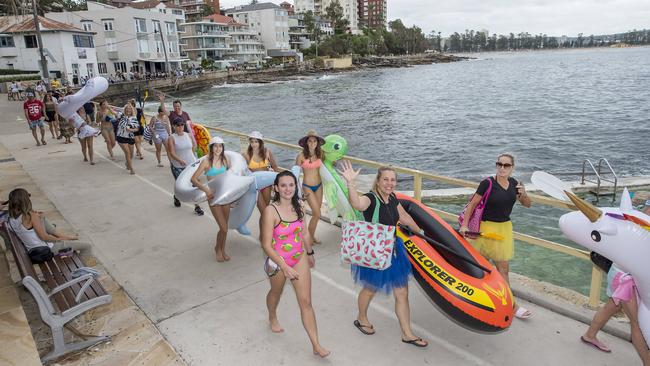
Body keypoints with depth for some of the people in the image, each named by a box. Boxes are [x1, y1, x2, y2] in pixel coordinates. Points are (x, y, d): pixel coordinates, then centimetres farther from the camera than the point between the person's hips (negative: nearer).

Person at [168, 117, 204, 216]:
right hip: (178, 166, -3)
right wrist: (180, 160, -35)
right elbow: (172, 153, -19)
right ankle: (176, 197, 44)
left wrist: (195, 159, 18)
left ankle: (197, 206, 1)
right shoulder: (172, 138, -9)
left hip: (191, 164, 3)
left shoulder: (188, 135, 4)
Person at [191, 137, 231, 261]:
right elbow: (194, 179, -12)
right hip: (214, 196, -4)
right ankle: (217, 248, 22)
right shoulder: (206, 162, -11)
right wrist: (206, 190, -21)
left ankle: (223, 250, 32)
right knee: (224, 228, -6)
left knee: (224, 226, 12)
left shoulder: (225, 160, 2)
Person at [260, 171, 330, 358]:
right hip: (278, 261, -3)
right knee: (276, 293, 26)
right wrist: (284, 267, -26)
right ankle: (272, 318, 58)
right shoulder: (270, 211, -25)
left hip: (299, 258, 3)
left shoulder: (298, 206, -8)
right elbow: (266, 245, -23)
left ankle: (316, 345, 12)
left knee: (306, 302, 4)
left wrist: (310, 253, 17)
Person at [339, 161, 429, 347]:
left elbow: (404, 217, 17)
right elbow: (357, 203, -50)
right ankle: (361, 319, 48)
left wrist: (420, 231, 29)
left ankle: (407, 334, 28)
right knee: (371, 289, 18)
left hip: (393, 250, 7)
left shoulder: (392, 198, -1)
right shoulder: (371, 199, -24)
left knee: (402, 293, 12)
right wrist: (350, 183, -65)